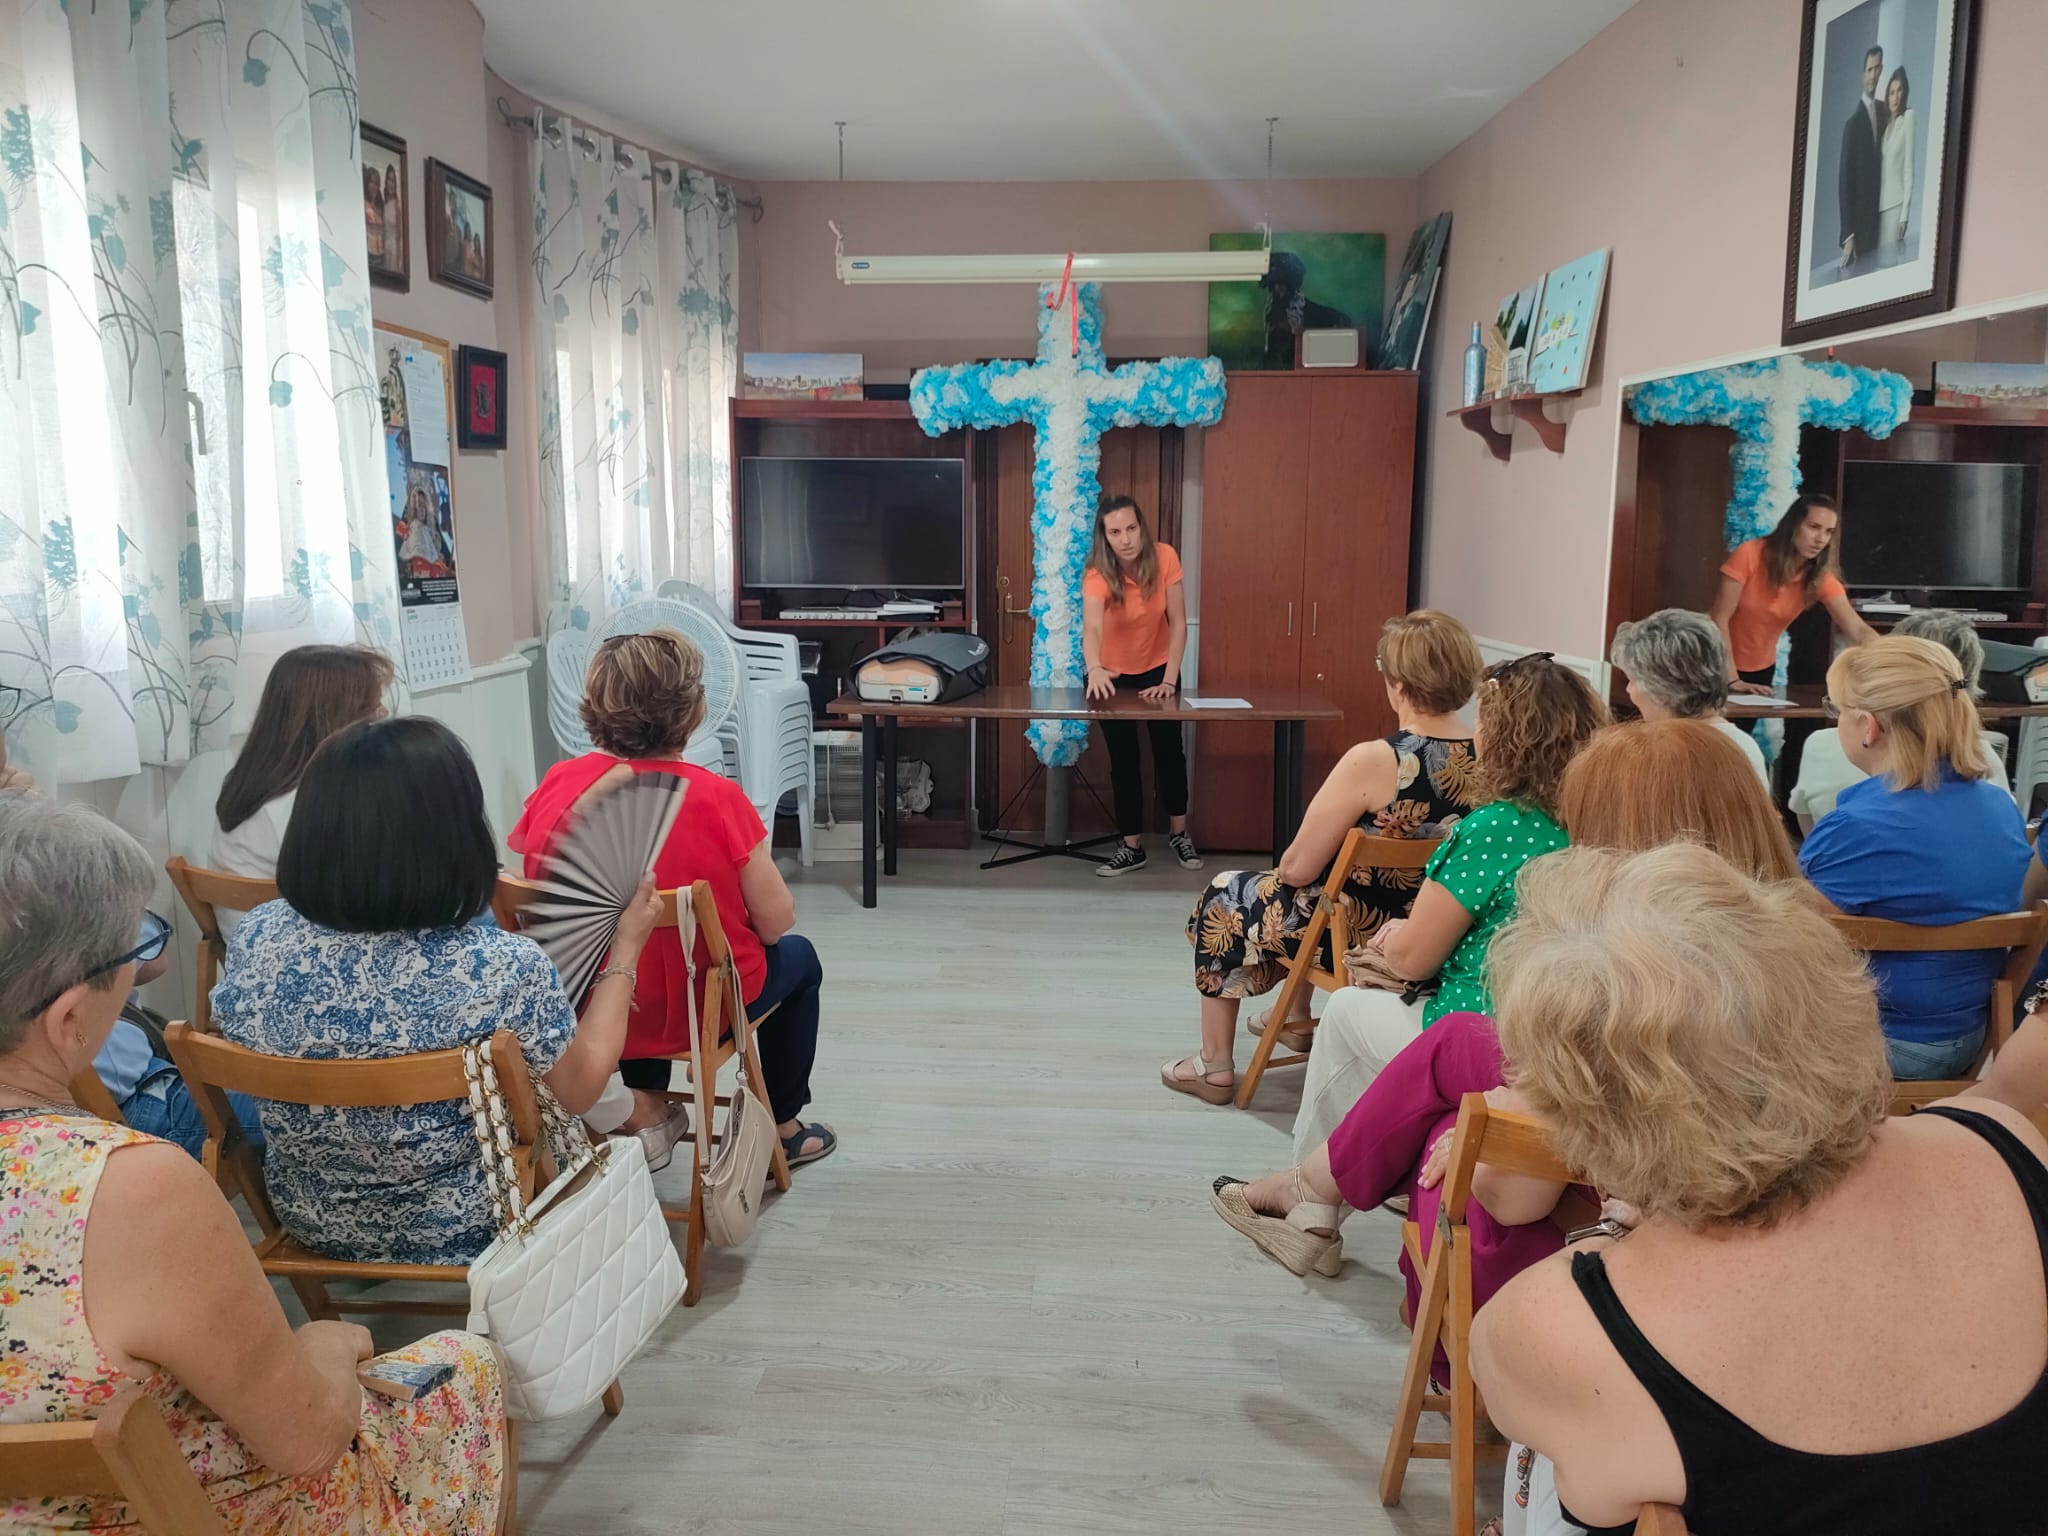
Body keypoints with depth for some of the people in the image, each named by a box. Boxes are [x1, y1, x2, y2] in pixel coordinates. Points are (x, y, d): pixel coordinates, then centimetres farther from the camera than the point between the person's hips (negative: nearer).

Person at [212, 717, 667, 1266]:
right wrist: (627, 947, -1)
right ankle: (638, 1121, 51)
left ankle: (630, 1119, 44)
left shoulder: (254, 938, -20)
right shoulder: (505, 969, -32)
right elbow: (579, 1090, -12)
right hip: (466, 1228, -4)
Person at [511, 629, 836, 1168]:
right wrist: (756, 857, 3)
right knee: (799, 957, 27)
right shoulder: (716, 799, -24)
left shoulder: (555, 786, -14)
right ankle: (783, 1129, 39)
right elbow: (776, 921, -17)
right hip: (698, 1012, -4)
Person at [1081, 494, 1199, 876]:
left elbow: (1178, 623, -16)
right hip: (1114, 675, -2)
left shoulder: (1165, 558, -21)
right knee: (1123, 761, 3)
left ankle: (1179, 834, 29)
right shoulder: (1098, 574, -28)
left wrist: (1169, 679, -22)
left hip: (1157, 670, 2)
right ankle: (1131, 847, 15)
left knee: (1170, 752, 10)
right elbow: (1091, 628, -47)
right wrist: (1094, 669, -66)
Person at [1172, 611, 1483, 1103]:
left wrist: (1287, 862, 4)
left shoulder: (1374, 762, -28)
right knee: (1307, 895, 34)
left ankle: (1214, 1069, 25)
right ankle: (1297, 1021, 50)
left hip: (1362, 940, -7)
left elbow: (1298, 868, -20)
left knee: (1224, 898, 19)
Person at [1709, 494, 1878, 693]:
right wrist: (1732, 679, -28)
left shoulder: (1822, 578, -12)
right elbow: (1719, 619, -22)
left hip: (1761, 669, 4)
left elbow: (1858, 631, -21)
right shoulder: (1749, 555, -22)